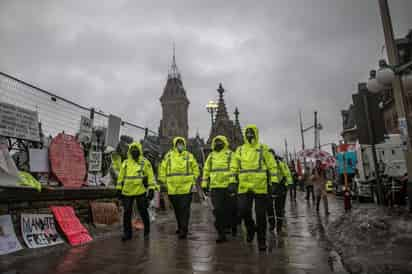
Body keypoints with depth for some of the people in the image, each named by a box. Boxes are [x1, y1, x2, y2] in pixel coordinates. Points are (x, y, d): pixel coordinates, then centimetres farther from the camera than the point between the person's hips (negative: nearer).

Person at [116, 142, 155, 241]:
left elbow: (150, 176, -1)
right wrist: (119, 189, 10)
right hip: (127, 192, 3)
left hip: (140, 192, -3)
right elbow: (121, 177, 13)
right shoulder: (125, 163, 8)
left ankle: (147, 231, 25)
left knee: (143, 212, 6)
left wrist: (151, 189, -6)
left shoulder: (145, 162, -1)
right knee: (127, 213, 7)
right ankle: (127, 233, 21)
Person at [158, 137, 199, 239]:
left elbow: (195, 169, 10)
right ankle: (180, 227, 32)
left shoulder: (189, 156, 5)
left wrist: (193, 180, 3)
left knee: (184, 209, -5)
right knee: (177, 210, 15)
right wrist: (165, 181, 5)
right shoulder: (168, 156, 6)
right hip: (172, 188, 2)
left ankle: (184, 230, 1)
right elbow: (162, 169, 10)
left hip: (186, 188, -2)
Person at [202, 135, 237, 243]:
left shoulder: (230, 154, 1)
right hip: (215, 187, 3)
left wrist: (233, 183, -17)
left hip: (228, 187, -3)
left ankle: (233, 226, 37)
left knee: (230, 209, 10)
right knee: (218, 211, -1)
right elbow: (206, 170, 17)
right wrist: (204, 184, 12)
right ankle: (221, 234, 6)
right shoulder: (211, 156, 14)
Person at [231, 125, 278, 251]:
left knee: (260, 215, 4)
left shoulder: (263, 149, 3)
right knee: (243, 211, -5)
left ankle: (261, 240, 20)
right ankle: (251, 228, 26)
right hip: (244, 187, 2)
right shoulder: (239, 150, 11)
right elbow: (234, 168, 13)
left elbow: (272, 166, 2)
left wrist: (274, 182, -4)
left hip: (260, 187, -2)